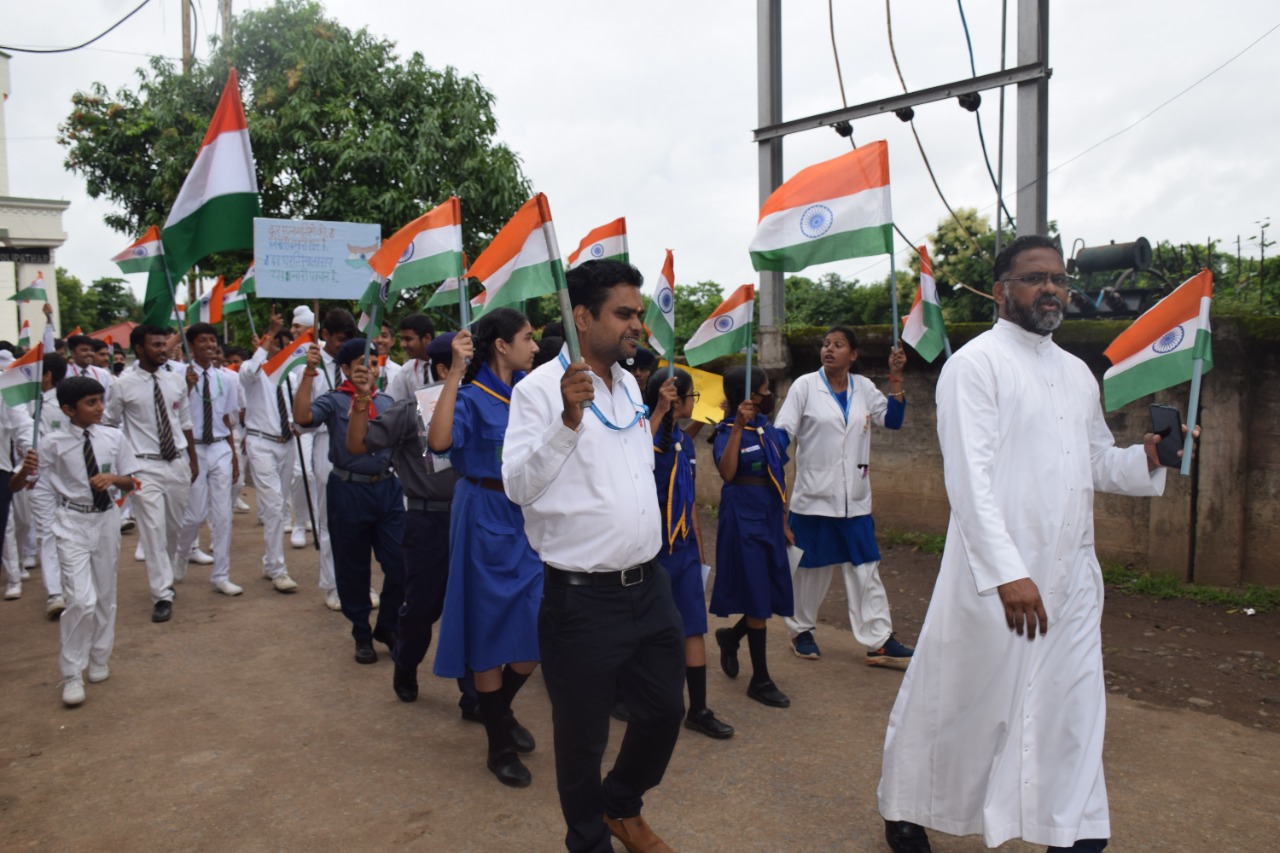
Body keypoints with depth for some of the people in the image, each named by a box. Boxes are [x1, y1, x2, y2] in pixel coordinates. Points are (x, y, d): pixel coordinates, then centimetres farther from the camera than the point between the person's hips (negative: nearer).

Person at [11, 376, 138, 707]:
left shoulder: (113, 437, -4)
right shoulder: (54, 442, -10)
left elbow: (130, 483, 5)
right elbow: (16, 486, -5)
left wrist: (113, 478, -16)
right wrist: (26, 469, -26)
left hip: (106, 519, 3)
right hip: (72, 522, -3)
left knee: (105, 595, 15)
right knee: (82, 600, -12)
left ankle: (99, 659, 36)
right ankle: (72, 674, 5)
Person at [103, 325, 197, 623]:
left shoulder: (177, 380, 4)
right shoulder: (123, 385, -7)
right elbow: (109, 426, 1)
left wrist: (193, 460, 14)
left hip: (178, 463, 4)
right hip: (145, 466, -4)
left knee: (175, 527, 15)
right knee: (153, 529, -7)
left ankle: (165, 573, 37)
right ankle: (162, 595, -1)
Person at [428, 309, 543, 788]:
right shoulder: (472, 395, -12)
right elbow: (439, 442, -30)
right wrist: (455, 372, -32)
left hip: (530, 517, 6)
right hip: (488, 520, -6)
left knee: (539, 631, 8)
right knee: (491, 631, 5)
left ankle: (501, 708, 36)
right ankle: (499, 746, 21)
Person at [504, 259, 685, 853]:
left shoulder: (630, 385, 9)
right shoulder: (540, 388, -14)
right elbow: (518, 486, -22)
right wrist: (568, 420, -35)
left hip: (649, 586, 7)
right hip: (582, 598, -7)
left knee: (664, 711, 18)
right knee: (583, 736, 11)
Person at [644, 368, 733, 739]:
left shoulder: (684, 440, 10)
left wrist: (699, 552, 19)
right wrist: (659, 412, -37)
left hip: (684, 546, 7)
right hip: (653, 547, -7)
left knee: (694, 627, 6)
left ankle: (698, 709, 15)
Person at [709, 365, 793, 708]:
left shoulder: (767, 428, 10)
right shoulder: (727, 430, -10)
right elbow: (727, 472, -28)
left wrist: (784, 519, 17)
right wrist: (738, 426, -29)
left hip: (770, 515, 7)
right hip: (743, 516, -7)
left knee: (775, 595, 11)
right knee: (758, 599, -2)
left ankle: (730, 636, 38)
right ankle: (760, 680, 12)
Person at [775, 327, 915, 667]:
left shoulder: (863, 387, 8)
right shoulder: (805, 386, -2)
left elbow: (892, 419, 2)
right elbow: (782, 433, -6)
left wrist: (896, 378, -5)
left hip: (855, 497, 3)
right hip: (814, 494, -3)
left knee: (865, 567, 3)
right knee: (811, 566, 8)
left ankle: (879, 640, 7)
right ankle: (801, 630, 26)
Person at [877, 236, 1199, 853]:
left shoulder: (1077, 373, 14)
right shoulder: (976, 363, -9)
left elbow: (1098, 463, 20)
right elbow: (970, 476, -17)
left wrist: (1149, 456, -2)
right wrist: (1008, 572, -24)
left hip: (1072, 576, 7)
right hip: (995, 574, -6)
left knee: (1074, 709, 11)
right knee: (960, 702, 5)